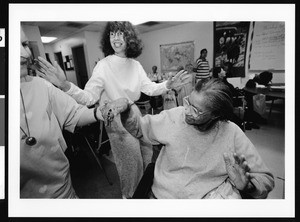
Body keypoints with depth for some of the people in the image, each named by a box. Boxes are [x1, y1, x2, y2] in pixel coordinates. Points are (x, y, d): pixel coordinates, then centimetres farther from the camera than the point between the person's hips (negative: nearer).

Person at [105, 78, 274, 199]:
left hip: (211, 195, 0)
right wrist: (126, 108, -14)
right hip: (164, 195, 1)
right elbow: (139, 127, 5)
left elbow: (266, 179, -4)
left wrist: (245, 185, -26)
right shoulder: (173, 117, -8)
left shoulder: (232, 134, -12)